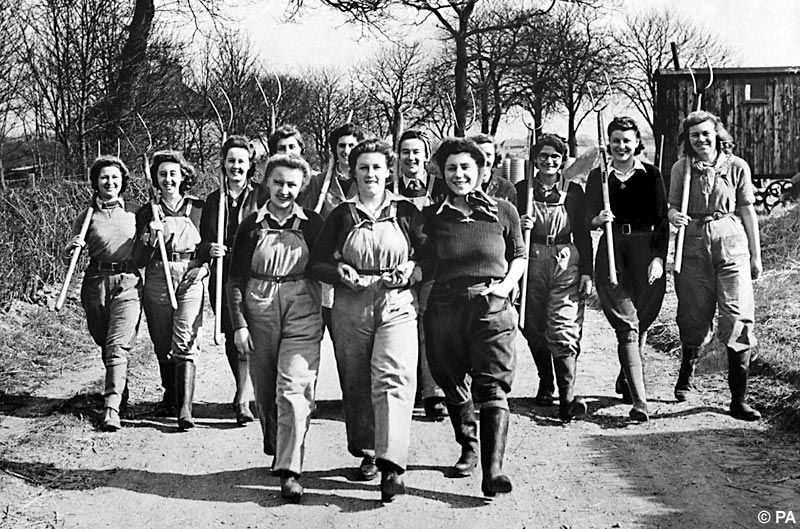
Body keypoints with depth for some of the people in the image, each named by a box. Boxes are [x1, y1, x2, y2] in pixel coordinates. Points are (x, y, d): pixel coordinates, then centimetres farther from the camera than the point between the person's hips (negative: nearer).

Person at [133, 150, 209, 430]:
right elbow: (138, 260, 1)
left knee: (185, 344, -13)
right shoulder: (147, 213, 6)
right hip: (156, 283, 2)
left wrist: (204, 264, -4)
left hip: (190, 281, -2)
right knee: (162, 346, 10)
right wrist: (150, 237, -14)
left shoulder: (198, 208, 6)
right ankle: (169, 395, 32)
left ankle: (185, 407, -17)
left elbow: (209, 246, 15)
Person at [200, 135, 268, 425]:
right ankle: (246, 390, 25)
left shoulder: (261, 195, 2)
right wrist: (209, 249, -4)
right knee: (230, 335, 8)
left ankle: (243, 400, -17)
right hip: (223, 276, 4)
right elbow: (203, 238, 17)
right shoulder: (213, 199, 13)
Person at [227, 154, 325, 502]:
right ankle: (274, 450, 35)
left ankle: (289, 471, -13)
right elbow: (236, 279, 5)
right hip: (259, 313, 2)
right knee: (265, 391, 11)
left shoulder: (312, 224, 5)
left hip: (302, 316, -2)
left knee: (294, 390, -13)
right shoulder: (252, 225, 4)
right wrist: (239, 323, -3)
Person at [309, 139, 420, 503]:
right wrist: (341, 273, -13)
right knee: (356, 384, 8)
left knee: (392, 377, -18)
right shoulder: (341, 215, 8)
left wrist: (410, 272, -11)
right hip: (350, 308, 2)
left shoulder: (406, 212, 6)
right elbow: (317, 263, 6)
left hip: (397, 306, -2)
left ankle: (391, 465, -24)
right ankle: (367, 452, 27)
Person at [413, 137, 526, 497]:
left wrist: (507, 284, -1)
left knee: (494, 388, -12)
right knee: (454, 387, 14)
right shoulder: (431, 217, 7)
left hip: (492, 308, -2)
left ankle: (493, 471, -17)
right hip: (444, 308, 3)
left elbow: (519, 256, 15)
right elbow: (423, 265, 12)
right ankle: (468, 450, 34)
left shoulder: (503, 212, 5)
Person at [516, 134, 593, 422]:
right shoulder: (521, 190, 7)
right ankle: (545, 383, 29)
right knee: (534, 328, 8)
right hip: (531, 261, 2)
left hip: (566, 263, -1)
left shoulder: (574, 191, 8)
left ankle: (567, 398, -15)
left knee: (563, 330, -11)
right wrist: (519, 225, -12)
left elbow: (583, 234, 9)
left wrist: (586, 272, 3)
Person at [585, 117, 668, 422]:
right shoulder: (598, 177, 6)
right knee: (627, 325, -9)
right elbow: (588, 221, 6)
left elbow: (662, 221, 3)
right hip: (612, 252, -1)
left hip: (646, 251, 1)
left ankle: (626, 381, 36)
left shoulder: (650, 175, 5)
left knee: (641, 323, 9)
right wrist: (599, 220, -17)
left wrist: (658, 258, -7)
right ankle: (639, 400, -15)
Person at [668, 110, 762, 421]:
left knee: (739, 319, -8)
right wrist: (673, 215, -13)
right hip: (693, 246, 1)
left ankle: (738, 399, -2)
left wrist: (756, 255, 8)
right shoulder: (681, 168, 5)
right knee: (693, 317, 8)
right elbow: (672, 206, 12)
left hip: (731, 245, -1)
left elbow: (748, 212, 7)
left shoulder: (736, 167, 2)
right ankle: (687, 373, 39)